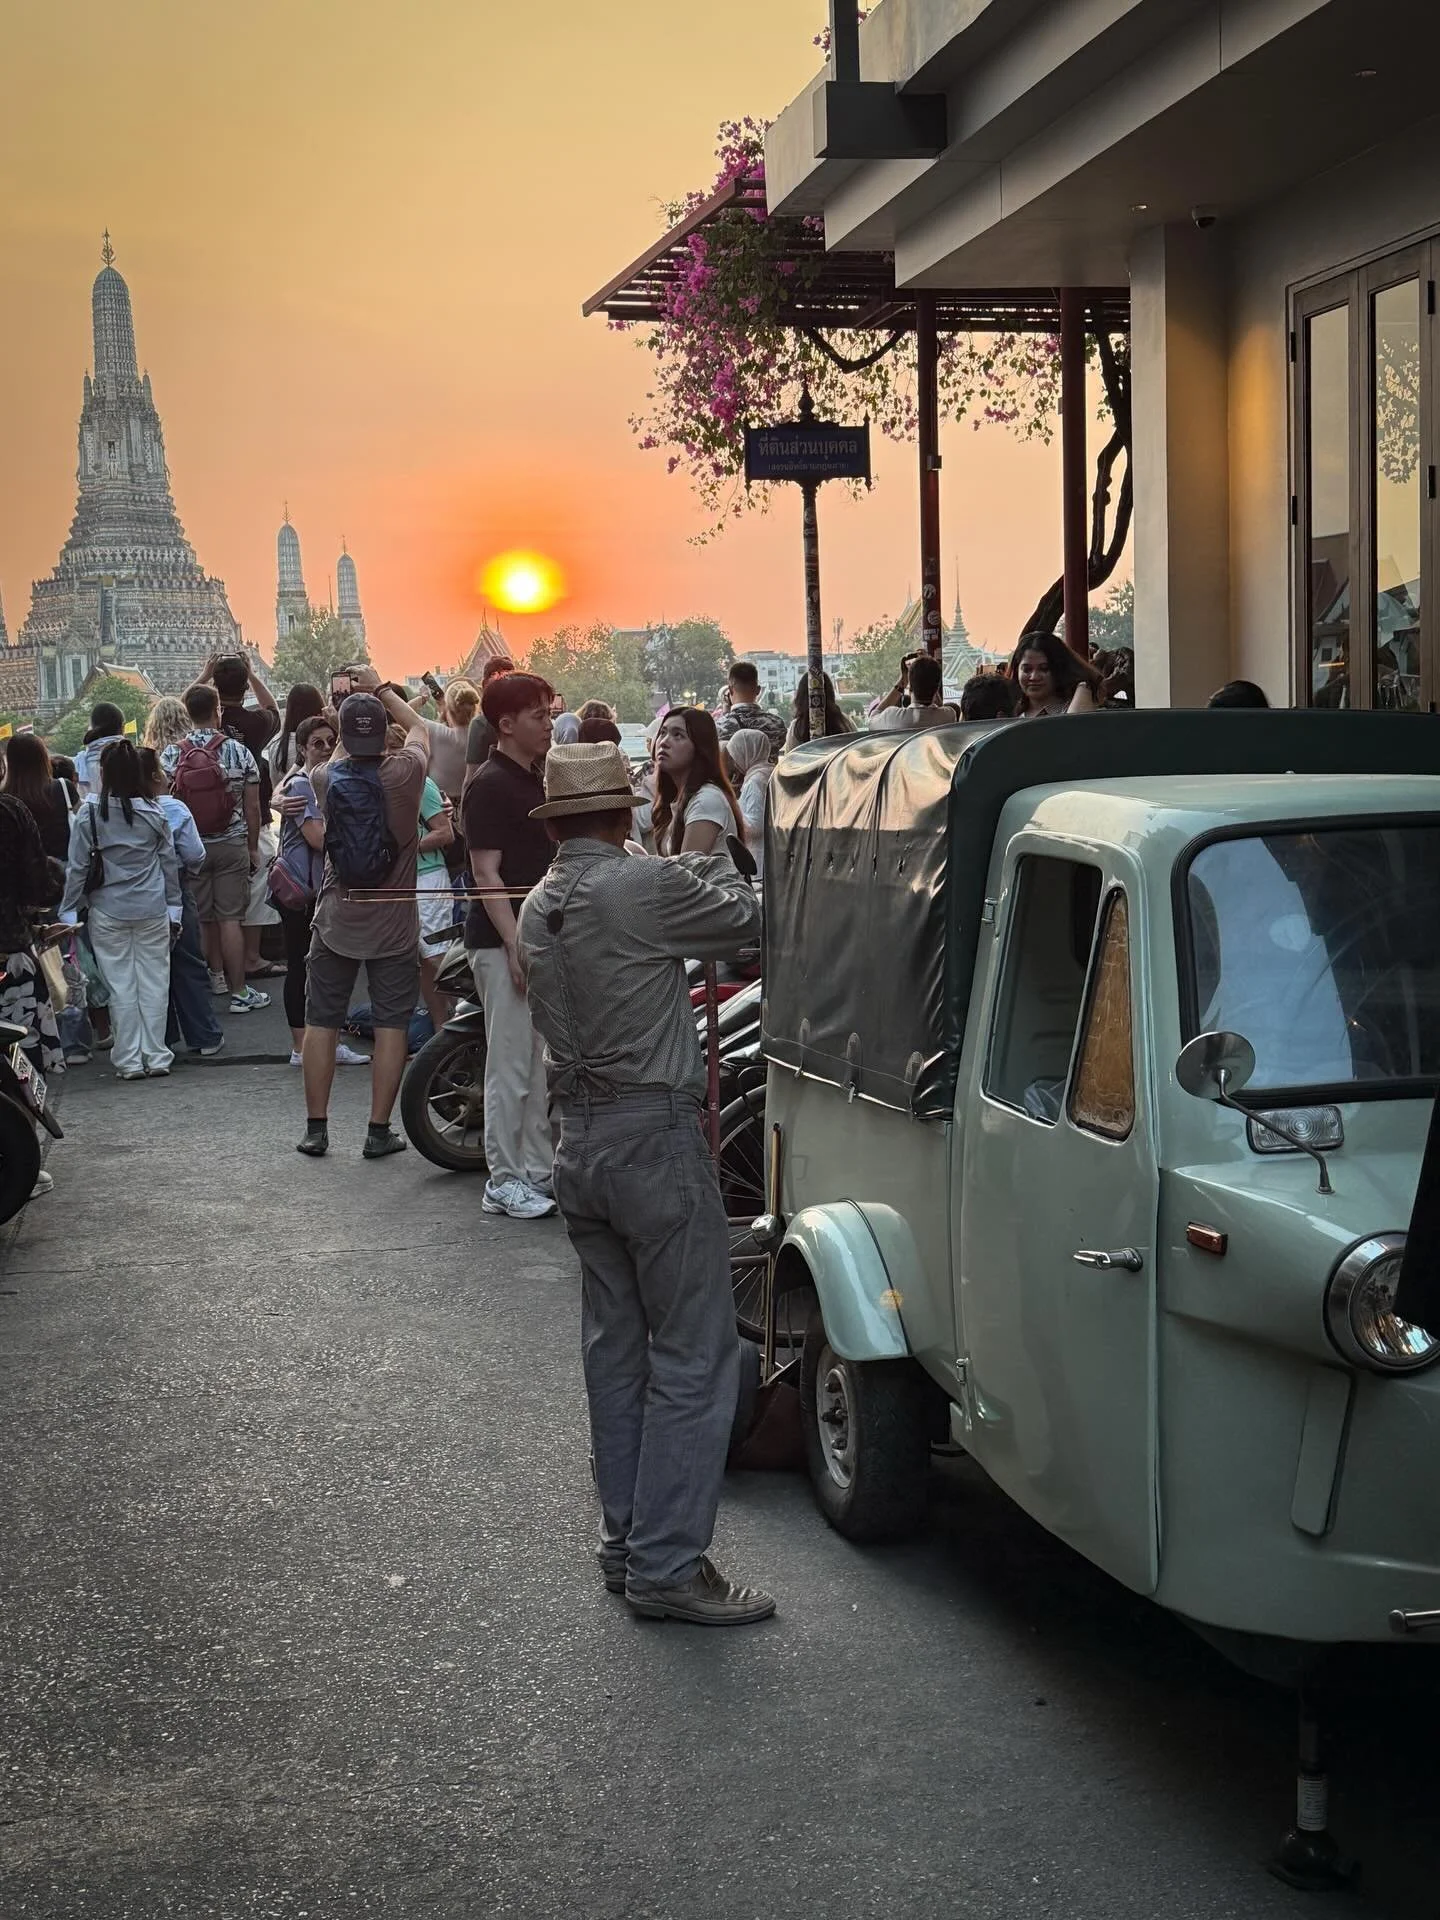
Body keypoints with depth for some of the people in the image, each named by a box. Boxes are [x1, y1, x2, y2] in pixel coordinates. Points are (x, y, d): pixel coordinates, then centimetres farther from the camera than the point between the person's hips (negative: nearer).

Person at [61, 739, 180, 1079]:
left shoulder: (90, 812, -10)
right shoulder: (155, 812, -3)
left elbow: (77, 867, -6)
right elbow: (169, 862, 4)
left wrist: (69, 911, 3)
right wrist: (174, 908, 13)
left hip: (108, 913, -2)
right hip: (153, 910, 2)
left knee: (121, 986, 5)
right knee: (154, 982, 8)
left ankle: (129, 1060, 9)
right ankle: (157, 1056, 12)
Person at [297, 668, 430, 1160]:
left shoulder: (325, 778, -8)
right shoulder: (404, 774, -14)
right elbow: (419, 727, 7)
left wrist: (353, 704, 27)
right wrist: (380, 689, 18)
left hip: (336, 922, 2)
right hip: (394, 924, -2)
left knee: (322, 1023, 10)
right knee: (391, 1026, 4)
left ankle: (315, 1128, 13)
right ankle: (379, 1132, 4)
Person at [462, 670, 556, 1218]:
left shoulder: (537, 780, 16)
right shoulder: (490, 785, -12)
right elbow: (486, 872, -17)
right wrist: (516, 944, -23)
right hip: (503, 942, -9)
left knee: (543, 1064, 12)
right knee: (511, 1065, -5)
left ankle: (538, 1170, 20)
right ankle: (503, 1181, 2)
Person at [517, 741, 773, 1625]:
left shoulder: (538, 909, 10)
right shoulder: (642, 887, -15)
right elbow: (750, 918, -4)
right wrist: (714, 864, 16)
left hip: (580, 1143, 9)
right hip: (654, 1138, -9)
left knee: (616, 1351, 15)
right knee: (695, 1355, -3)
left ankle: (625, 1543, 23)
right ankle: (667, 1565, -2)